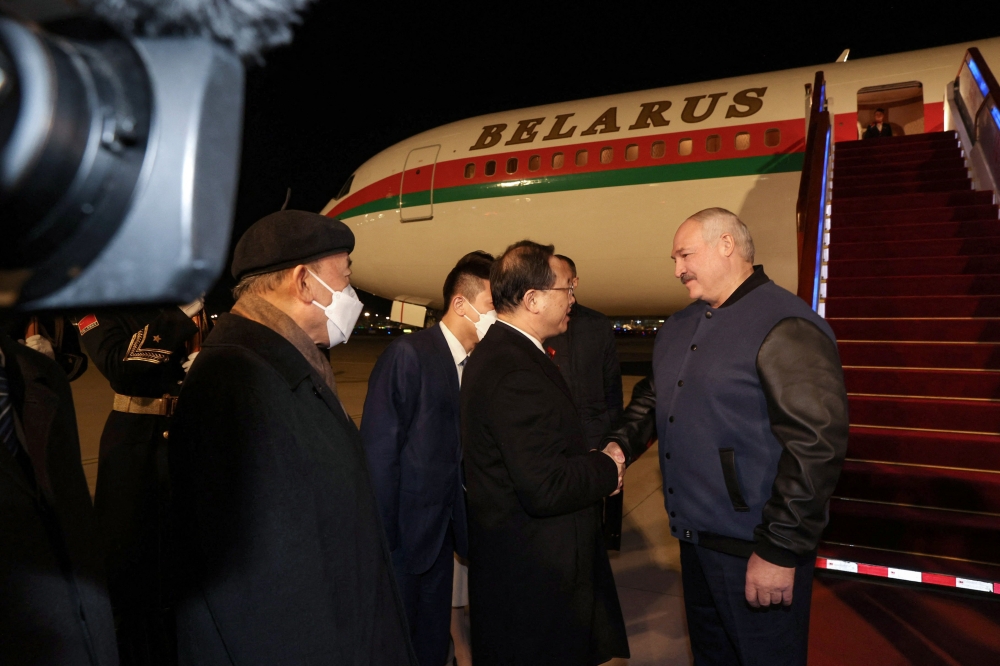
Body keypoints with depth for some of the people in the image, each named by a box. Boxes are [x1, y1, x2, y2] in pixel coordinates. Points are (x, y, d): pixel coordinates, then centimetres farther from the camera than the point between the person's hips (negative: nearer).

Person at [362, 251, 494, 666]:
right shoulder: (408, 355, -16)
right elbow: (379, 452, -17)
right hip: (403, 536, -6)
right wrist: (383, 538, -15)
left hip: (441, 535, 6)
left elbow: (462, 452, 4)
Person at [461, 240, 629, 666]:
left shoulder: (498, 351, 7)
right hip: (535, 577, -10)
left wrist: (593, 465, 2)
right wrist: (607, 468, -12)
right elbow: (545, 488, -29)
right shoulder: (515, 372, -26)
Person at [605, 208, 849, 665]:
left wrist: (780, 551, -22)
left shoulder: (785, 326, -18)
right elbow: (652, 399, 21)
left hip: (754, 553, -8)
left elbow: (817, 441, -23)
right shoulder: (678, 328, 10)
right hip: (695, 539, 8)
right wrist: (616, 447, 2)